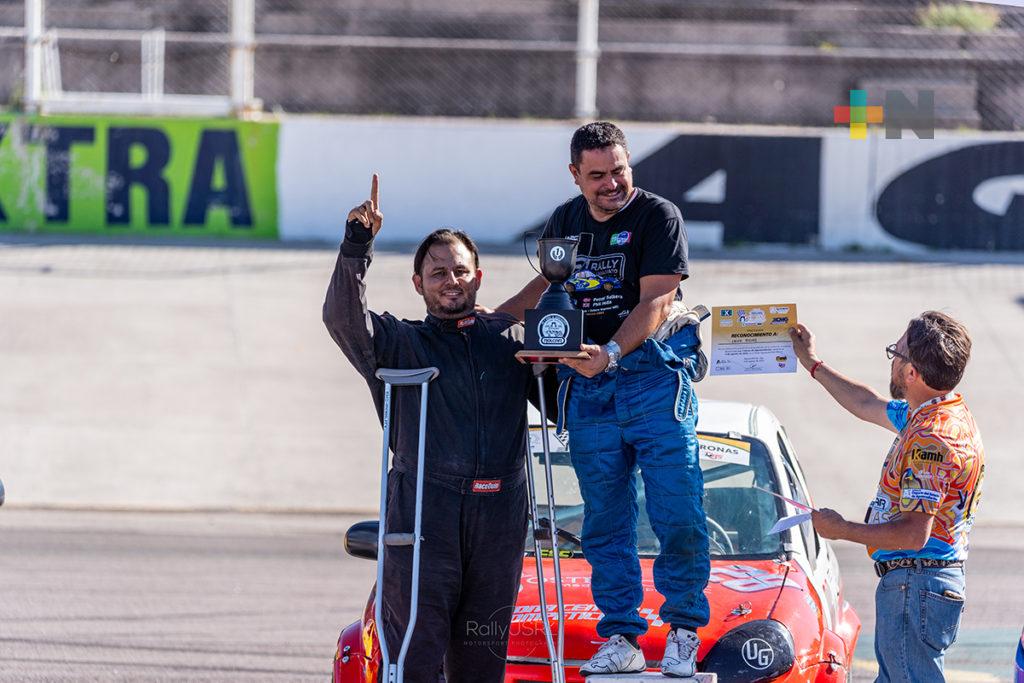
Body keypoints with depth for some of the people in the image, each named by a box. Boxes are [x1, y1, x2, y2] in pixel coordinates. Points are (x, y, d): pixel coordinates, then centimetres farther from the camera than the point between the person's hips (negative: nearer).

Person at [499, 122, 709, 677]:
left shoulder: (658, 217, -5)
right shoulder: (565, 222, 13)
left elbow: (655, 302, -14)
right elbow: (548, 284, 30)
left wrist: (611, 353, -27)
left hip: (654, 375, -5)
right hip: (588, 387, 5)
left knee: (678, 514, -8)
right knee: (605, 521, 4)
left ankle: (684, 630, 6)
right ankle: (620, 638, 8)